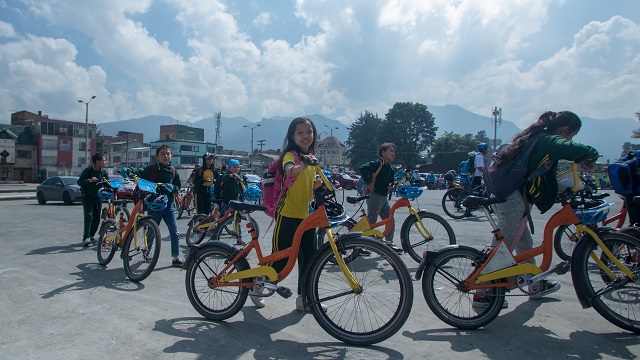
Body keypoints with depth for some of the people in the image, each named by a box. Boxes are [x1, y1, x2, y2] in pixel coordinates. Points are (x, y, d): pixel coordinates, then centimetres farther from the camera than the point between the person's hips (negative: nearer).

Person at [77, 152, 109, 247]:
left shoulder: (104, 173, 2)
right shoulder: (87, 171, -10)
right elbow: (79, 182, -13)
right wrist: (89, 180, -30)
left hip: (98, 197, 4)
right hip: (87, 197, -4)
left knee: (97, 218, 4)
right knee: (89, 216, -16)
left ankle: (91, 236, 19)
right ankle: (86, 238, -18)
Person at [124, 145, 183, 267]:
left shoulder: (173, 171, 7)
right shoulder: (152, 168, -5)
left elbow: (178, 187, 11)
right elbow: (140, 172, -21)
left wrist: (172, 187, -10)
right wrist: (129, 171, -40)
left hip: (168, 204, 3)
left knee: (175, 232, -2)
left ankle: (176, 257, 4)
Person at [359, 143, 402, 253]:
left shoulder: (389, 168, 16)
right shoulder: (377, 163, -12)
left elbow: (390, 180, 29)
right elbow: (362, 168, -27)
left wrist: (391, 185, 6)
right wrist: (369, 183, -22)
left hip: (384, 197, 9)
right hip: (374, 196, -9)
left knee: (390, 221, 10)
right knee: (371, 222, -5)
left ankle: (389, 243, 22)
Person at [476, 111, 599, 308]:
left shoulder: (534, 137, 18)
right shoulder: (550, 141, -10)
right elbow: (581, 150, -27)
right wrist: (590, 159, -5)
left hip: (500, 194, 10)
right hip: (512, 198, -10)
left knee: (524, 242, 22)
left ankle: (535, 285, 39)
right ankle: (482, 293, 7)